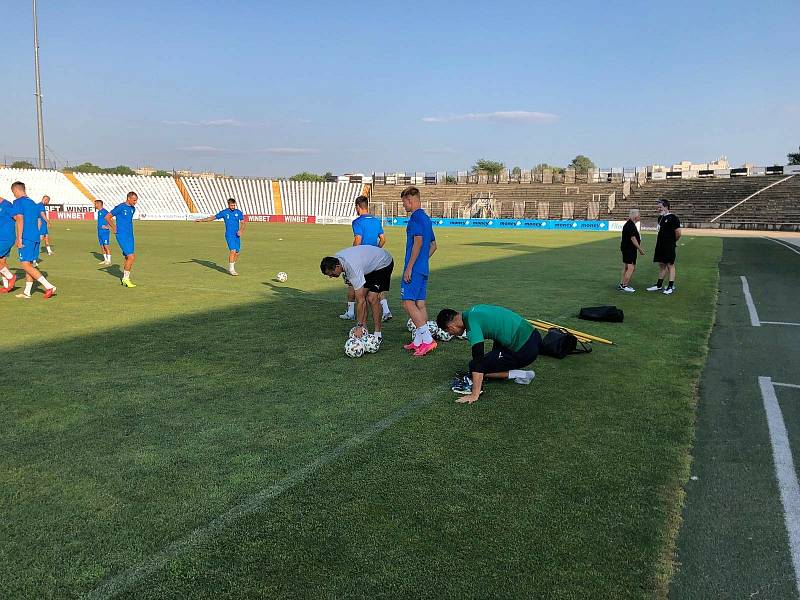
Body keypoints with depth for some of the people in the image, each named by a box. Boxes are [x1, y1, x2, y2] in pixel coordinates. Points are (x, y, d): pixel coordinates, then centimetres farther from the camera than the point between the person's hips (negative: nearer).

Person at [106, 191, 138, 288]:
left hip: (130, 236, 8)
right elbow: (107, 217, -6)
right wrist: (114, 228, -1)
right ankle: (126, 279, -2)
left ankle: (125, 278, 19)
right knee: (131, 257, -13)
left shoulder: (133, 208, 10)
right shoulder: (120, 207, -12)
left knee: (129, 258, 9)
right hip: (122, 236, -8)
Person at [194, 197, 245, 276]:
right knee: (233, 251, -18)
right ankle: (231, 269, -12)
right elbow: (213, 217, 7)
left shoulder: (238, 212, 4)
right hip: (229, 235, -4)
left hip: (237, 235, 4)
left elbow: (242, 223, 7)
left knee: (237, 252, 4)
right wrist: (201, 220, 6)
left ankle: (231, 268, 22)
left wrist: (241, 231, -12)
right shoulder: (224, 212, -1)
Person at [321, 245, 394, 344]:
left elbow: (360, 301, -36)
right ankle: (364, 331, 2)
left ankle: (378, 334, -6)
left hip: (383, 264, -8)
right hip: (369, 265, 9)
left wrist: (359, 326, -33)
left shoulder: (353, 268, -39)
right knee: (362, 295, -4)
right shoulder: (335, 259, -16)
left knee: (372, 298, -17)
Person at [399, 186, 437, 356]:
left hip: (414, 268, -10)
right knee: (420, 303, 10)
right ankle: (418, 341, 14)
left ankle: (427, 339, -15)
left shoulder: (416, 217, -12)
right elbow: (433, 245, 22)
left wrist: (409, 267, -19)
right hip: (424, 268, 10)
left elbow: (418, 242, -21)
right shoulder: (426, 218, 17)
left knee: (408, 303, -10)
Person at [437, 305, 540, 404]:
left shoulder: (472, 325, -15)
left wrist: (474, 395, -20)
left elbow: (478, 360, -21)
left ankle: (520, 375, -1)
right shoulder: (473, 311, 12)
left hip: (525, 351, -9)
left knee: (475, 366, -2)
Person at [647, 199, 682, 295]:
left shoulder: (673, 218, -13)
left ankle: (671, 287, 2)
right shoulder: (660, 218, 14)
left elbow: (678, 233, -14)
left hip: (669, 246, -8)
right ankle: (659, 285, 20)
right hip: (660, 245, 8)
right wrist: (657, 243, 16)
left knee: (670, 265, -3)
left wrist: (673, 241, 1)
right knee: (661, 265, 13)